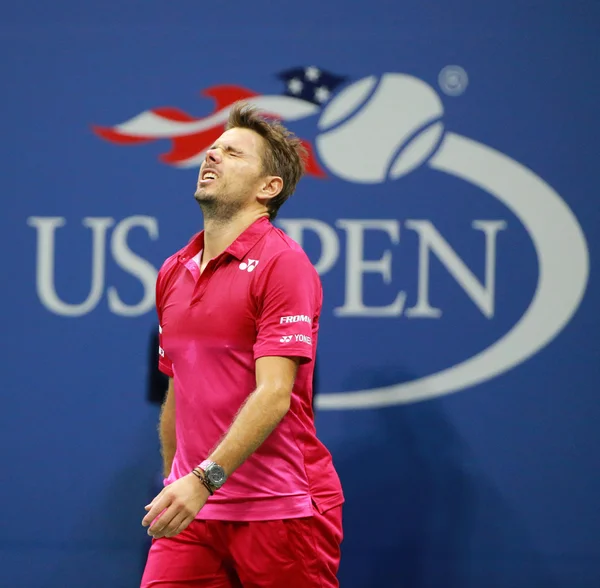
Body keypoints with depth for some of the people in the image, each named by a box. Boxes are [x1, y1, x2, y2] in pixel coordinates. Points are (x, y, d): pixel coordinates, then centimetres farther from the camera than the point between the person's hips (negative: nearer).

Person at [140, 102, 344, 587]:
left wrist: (204, 479, -27)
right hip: (192, 510, 6)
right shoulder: (173, 273, 13)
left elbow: (273, 395, -19)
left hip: (281, 510, -6)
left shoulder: (284, 264, -10)